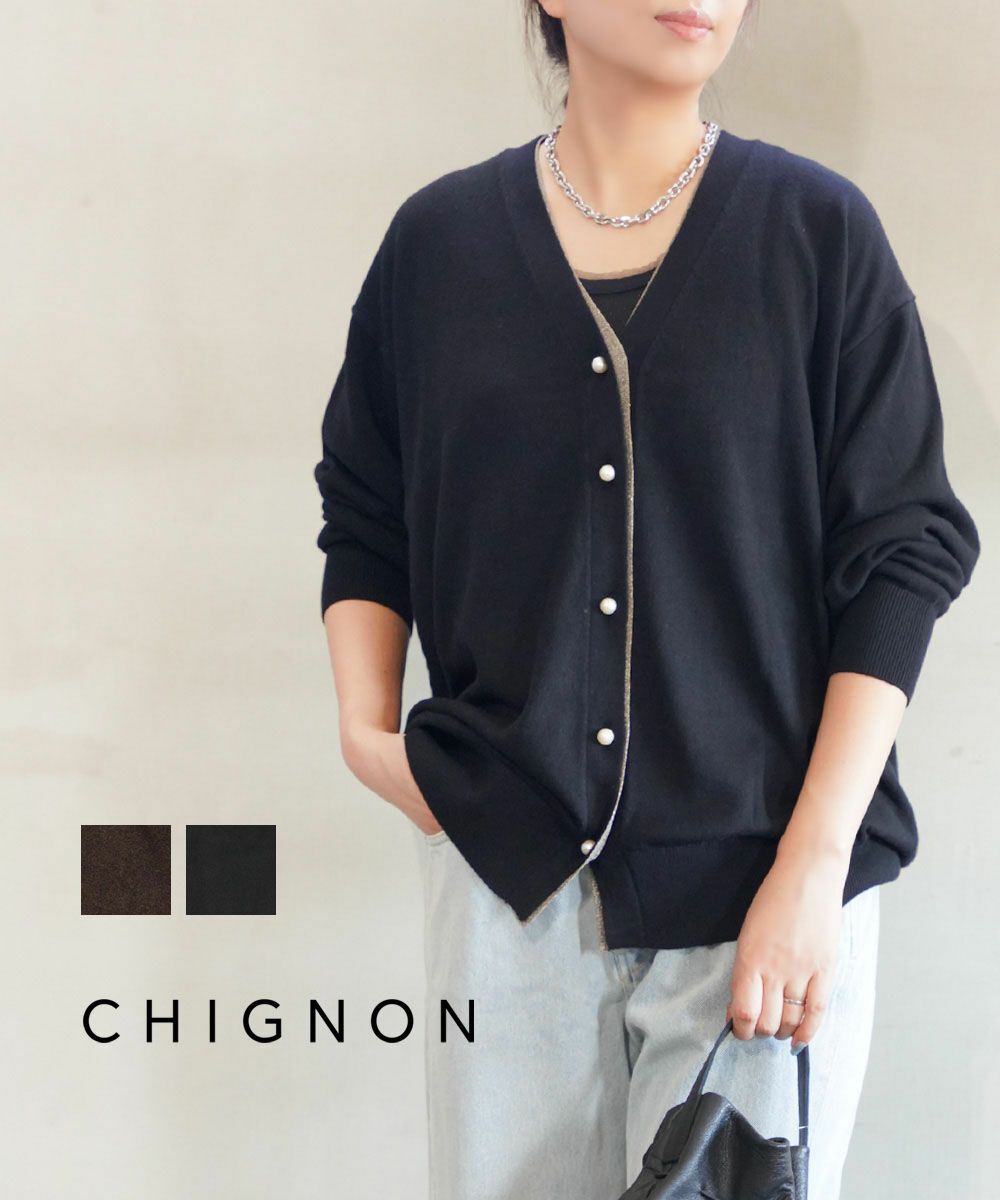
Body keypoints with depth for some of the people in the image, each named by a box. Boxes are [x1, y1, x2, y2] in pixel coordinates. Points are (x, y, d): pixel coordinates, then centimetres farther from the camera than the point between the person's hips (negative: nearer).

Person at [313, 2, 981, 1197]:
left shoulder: (818, 232, -2)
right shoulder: (438, 238, 4)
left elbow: (904, 555, -4)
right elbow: (363, 519, 14)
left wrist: (813, 863, -10)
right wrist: (365, 728, -1)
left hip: (758, 875, -1)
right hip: (507, 866, 2)